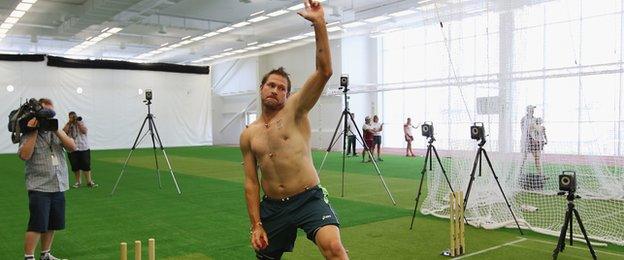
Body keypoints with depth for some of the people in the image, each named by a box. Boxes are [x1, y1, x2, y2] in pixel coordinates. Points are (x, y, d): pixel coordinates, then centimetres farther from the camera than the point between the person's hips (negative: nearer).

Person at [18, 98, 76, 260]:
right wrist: (34, 132, -17)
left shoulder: (57, 132, 10)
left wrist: (56, 130, -13)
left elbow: (72, 147, -5)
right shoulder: (29, 135, -2)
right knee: (37, 226, -7)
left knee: (51, 225, 14)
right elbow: (24, 155, -18)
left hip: (59, 186, 5)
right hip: (39, 187, -5)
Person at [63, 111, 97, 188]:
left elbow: (84, 131, -13)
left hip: (83, 148, -1)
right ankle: (78, 182, 17)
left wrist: (78, 122, -13)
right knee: (75, 167, 5)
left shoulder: (81, 123, 5)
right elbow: (64, 132, -11)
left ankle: (89, 181, 4)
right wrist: (69, 123, -10)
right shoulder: (68, 125, 8)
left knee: (86, 165, -2)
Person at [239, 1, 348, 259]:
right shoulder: (248, 135, 7)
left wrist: (319, 23, -26)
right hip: (273, 206, 4)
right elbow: (251, 183, 8)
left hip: (309, 199, -4)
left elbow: (324, 72, -19)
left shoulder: (295, 111, -5)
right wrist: (256, 225, 2)